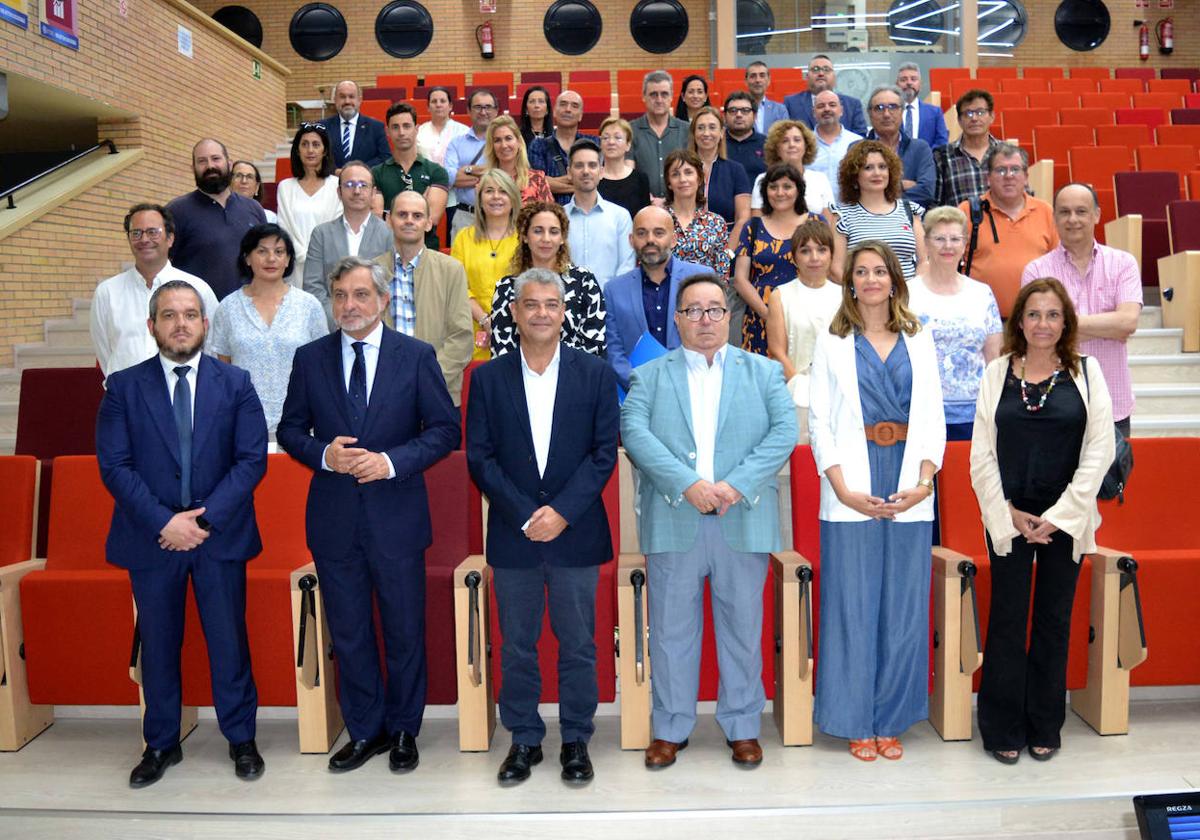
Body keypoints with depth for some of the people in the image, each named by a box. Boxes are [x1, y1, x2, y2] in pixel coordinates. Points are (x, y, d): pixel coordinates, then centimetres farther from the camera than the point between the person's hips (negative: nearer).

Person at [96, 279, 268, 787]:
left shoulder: (235, 383, 2)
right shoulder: (124, 386, 2)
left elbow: (252, 459, -4)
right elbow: (114, 464, -4)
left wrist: (205, 519, -14)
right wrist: (164, 522, -15)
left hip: (220, 536, 0)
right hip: (151, 537, 1)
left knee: (229, 641, 7)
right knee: (157, 644, 11)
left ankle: (241, 739, 22)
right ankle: (161, 744, 27)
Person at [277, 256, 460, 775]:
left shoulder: (417, 356, -2)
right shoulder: (310, 358, 4)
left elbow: (445, 429, -3)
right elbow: (290, 430, 8)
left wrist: (392, 460, -17)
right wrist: (323, 454, -13)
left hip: (396, 517, -2)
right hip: (334, 518, 2)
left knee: (404, 631, 9)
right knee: (348, 632, 12)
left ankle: (403, 731, 28)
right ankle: (365, 731, 28)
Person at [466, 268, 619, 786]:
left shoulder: (595, 374, 2)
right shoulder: (488, 378, 4)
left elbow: (604, 452, -3)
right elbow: (480, 456, -1)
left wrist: (562, 512, -13)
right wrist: (525, 515, -11)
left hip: (576, 532, -1)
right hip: (512, 535, 1)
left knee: (578, 645, 8)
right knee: (517, 646, 10)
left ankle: (576, 741, 23)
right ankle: (524, 740, 25)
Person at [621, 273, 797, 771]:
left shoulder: (764, 372, 11)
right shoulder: (649, 376, 9)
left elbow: (783, 433, -1)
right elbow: (635, 435, -6)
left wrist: (736, 485, -15)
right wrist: (688, 484, -19)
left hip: (743, 522, 1)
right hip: (672, 522, 0)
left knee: (743, 629, 8)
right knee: (671, 631, 7)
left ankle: (743, 727, 23)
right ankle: (670, 729, 20)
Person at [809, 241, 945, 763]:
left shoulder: (919, 341, 12)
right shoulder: (832, 343, 5)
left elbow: (933, 416, 7)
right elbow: (819, 420, -1)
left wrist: (924, 480, -8)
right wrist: (843, 488, -12)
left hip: (909, 491, 2)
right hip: (852, 490, -2)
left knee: (903, 606, 6)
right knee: (853, 605, 1)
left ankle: (891, 721, 18)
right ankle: (855, 722, 13)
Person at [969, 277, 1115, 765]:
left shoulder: (1086, 373, 2)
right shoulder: (997, 373, 3)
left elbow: (1100, 450, -3)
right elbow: (981, 453, 1)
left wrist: (1059, 516, -10)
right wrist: (1008, 512, -7)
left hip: (1065, 519, 0)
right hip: (1008, 518, 0)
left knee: (1054, 620, 8)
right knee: (1007, 620, 3)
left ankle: (1045, 728, 22)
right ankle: (1003, 729, 15)